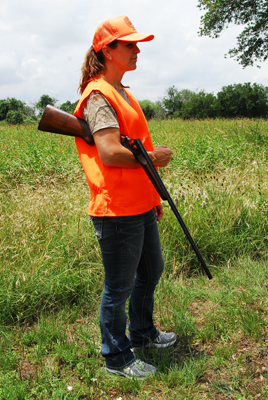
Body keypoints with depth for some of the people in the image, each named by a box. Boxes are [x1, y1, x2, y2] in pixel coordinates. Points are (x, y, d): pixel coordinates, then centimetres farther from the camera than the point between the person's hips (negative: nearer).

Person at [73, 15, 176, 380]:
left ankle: (142, 333, 45)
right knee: (119, 288, 5)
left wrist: (153, 195, 21)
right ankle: (117, 359, 27)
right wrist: (153, 157, -12)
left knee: (151, 271, 23)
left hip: (141, 207, 10)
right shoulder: (99, 95, -14)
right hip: (118, 212, -10)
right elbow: (110, 153, -27)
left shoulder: (122, 93, 16)